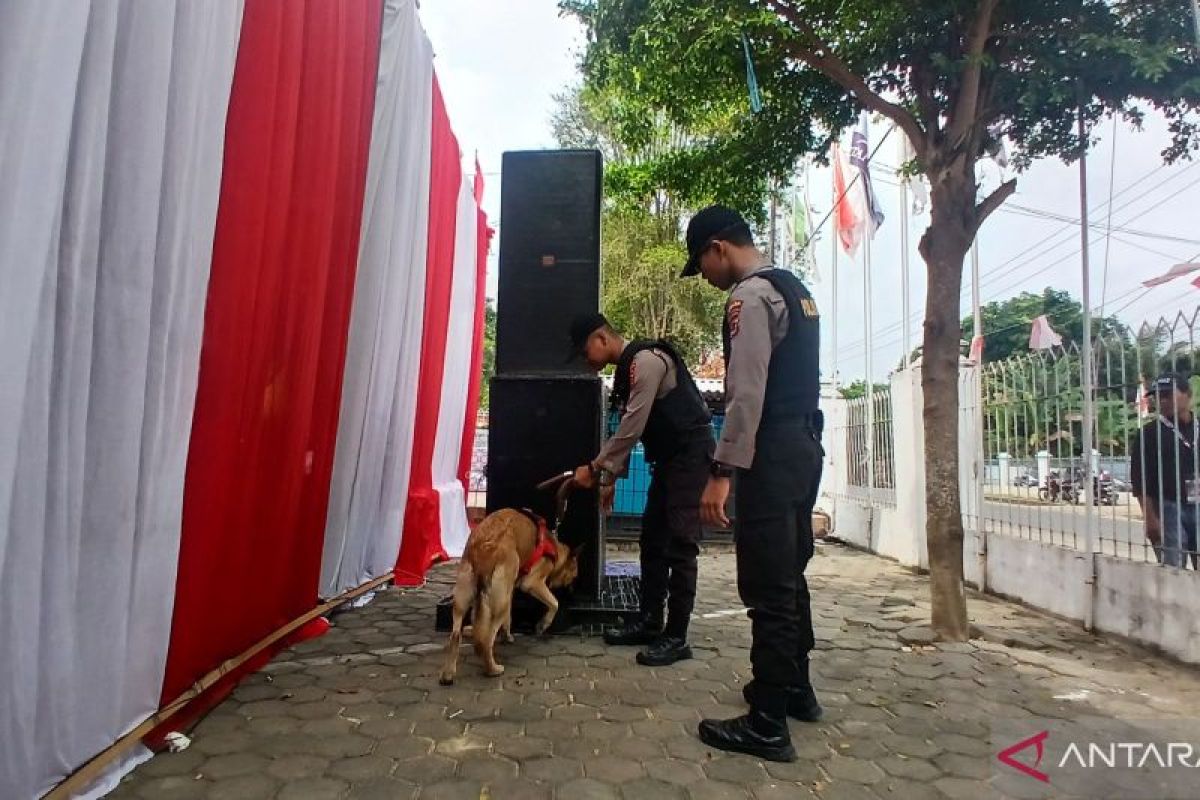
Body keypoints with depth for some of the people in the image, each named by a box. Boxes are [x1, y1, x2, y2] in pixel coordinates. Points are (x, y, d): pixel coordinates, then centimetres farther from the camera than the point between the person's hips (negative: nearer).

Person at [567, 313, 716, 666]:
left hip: (691, 454, -10)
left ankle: (676, 638, 0)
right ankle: (648, 622, 22)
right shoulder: (626, 370, 12)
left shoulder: (646, 360, -19)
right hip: (668, 457, 10)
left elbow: (633, 428, -23)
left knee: (680, 546, -7)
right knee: (653, 540, 12)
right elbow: (627, 431, 16)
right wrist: (611, 479, 13)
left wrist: (594, 468, -17)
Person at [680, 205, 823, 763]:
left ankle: (768, 725, 7)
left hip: (773, 451, -10)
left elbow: (747, 393, -21)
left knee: (767, 586, -4)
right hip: (806, 443, 10)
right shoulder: (793, 289, 18)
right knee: (789, 574, 20)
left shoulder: (749, 295, -13)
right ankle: (795, 689, 35)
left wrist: (723, 472, -21)